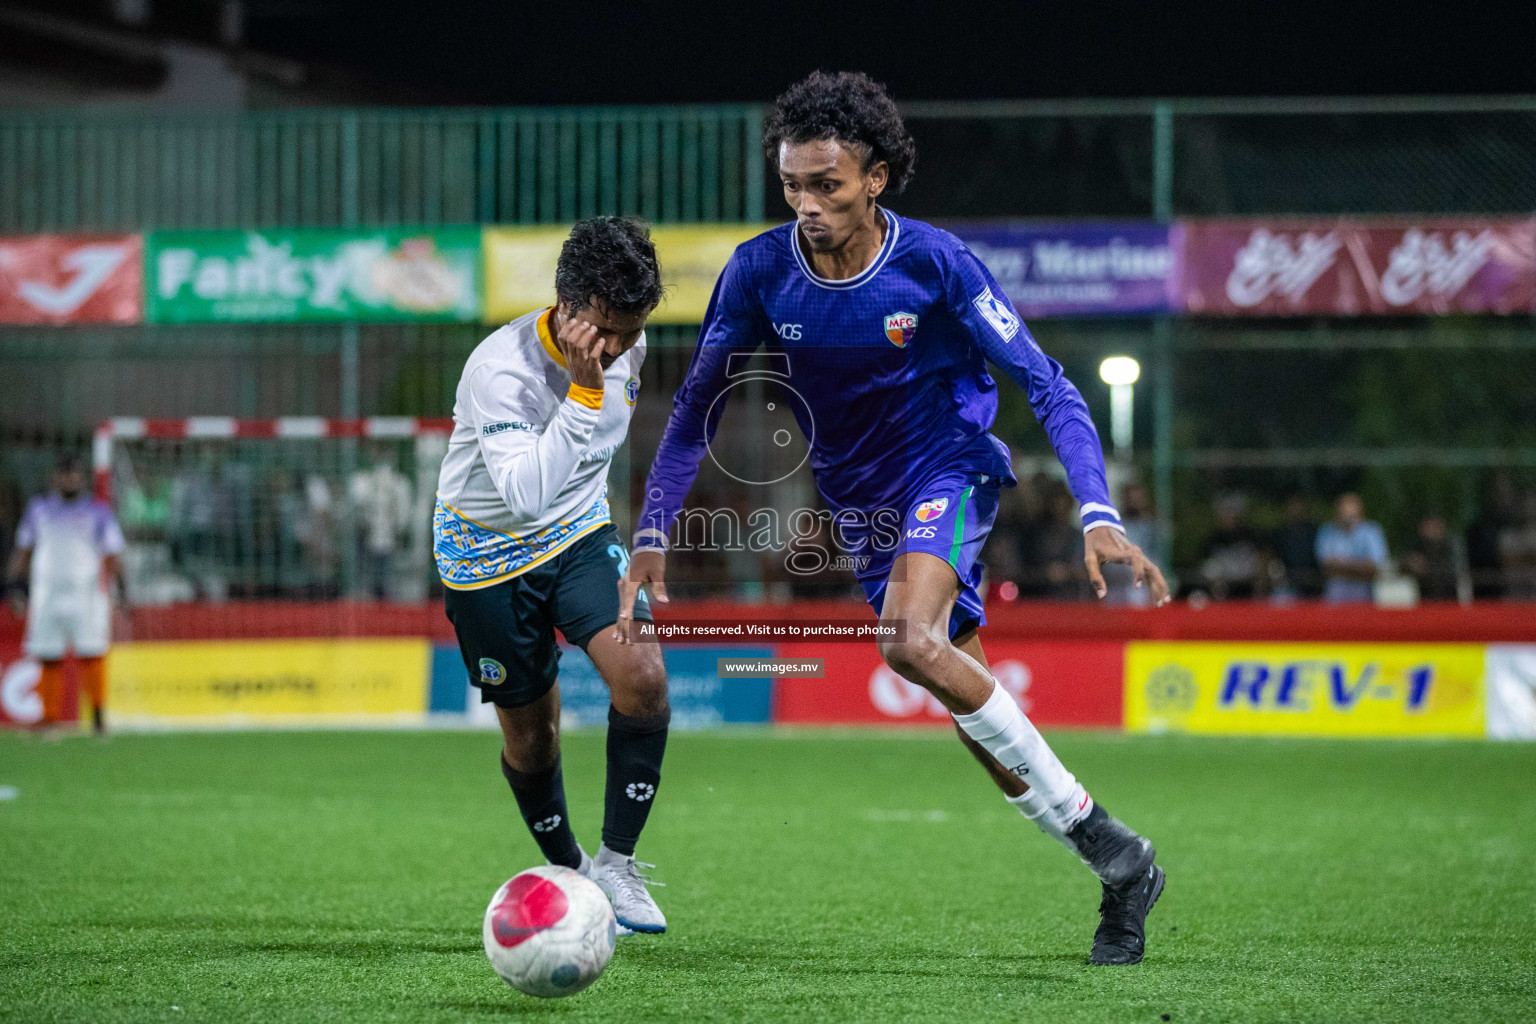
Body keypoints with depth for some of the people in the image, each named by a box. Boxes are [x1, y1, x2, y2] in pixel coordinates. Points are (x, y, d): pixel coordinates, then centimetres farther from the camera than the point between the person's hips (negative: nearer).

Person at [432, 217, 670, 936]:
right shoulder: (501, 367, -32)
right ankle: (569, 871, 34)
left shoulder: (628, 347, -11)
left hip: (580, 533, 4)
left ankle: (616, 863, -6)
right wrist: (584, 391, -45)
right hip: (489, 551, -4)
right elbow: (525, 494, -43)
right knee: (530, 736, 6)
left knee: (643, 677, -21)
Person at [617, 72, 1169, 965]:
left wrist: (1098, 515, -29)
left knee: (912, 641, -31)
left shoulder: (935, 262, -20)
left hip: (948, 466, -5)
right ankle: (1121, 872, 14)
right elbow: (697, 409, 1)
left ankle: (1101, 836, -22)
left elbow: (1047, 386, -18)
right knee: (975, 710, 4)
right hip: (858, 501, 5)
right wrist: (652, 539, -5)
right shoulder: (761, 273, -11)